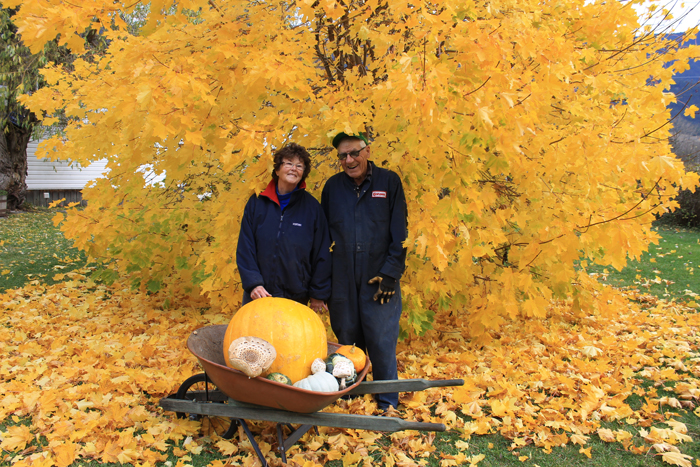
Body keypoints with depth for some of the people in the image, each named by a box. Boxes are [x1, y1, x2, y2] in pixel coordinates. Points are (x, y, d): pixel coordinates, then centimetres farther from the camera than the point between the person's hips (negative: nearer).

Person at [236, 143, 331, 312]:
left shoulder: (312, 207, -1)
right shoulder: (257, 203, 2)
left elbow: (322, 254, 1)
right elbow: (245, 248, 0)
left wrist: (318, 294, 0)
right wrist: (253, 283, -11)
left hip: (297, 298, -1)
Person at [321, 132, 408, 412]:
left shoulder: (389, 182, 2)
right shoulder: (332, 186, 8)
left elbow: (399, 234, 0)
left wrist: (390, 274, -8)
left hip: (379, 279, -2)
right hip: (342, 281, 2)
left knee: (381, 341, 0)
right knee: (347, 340, 10)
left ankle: (387, 402, 17)